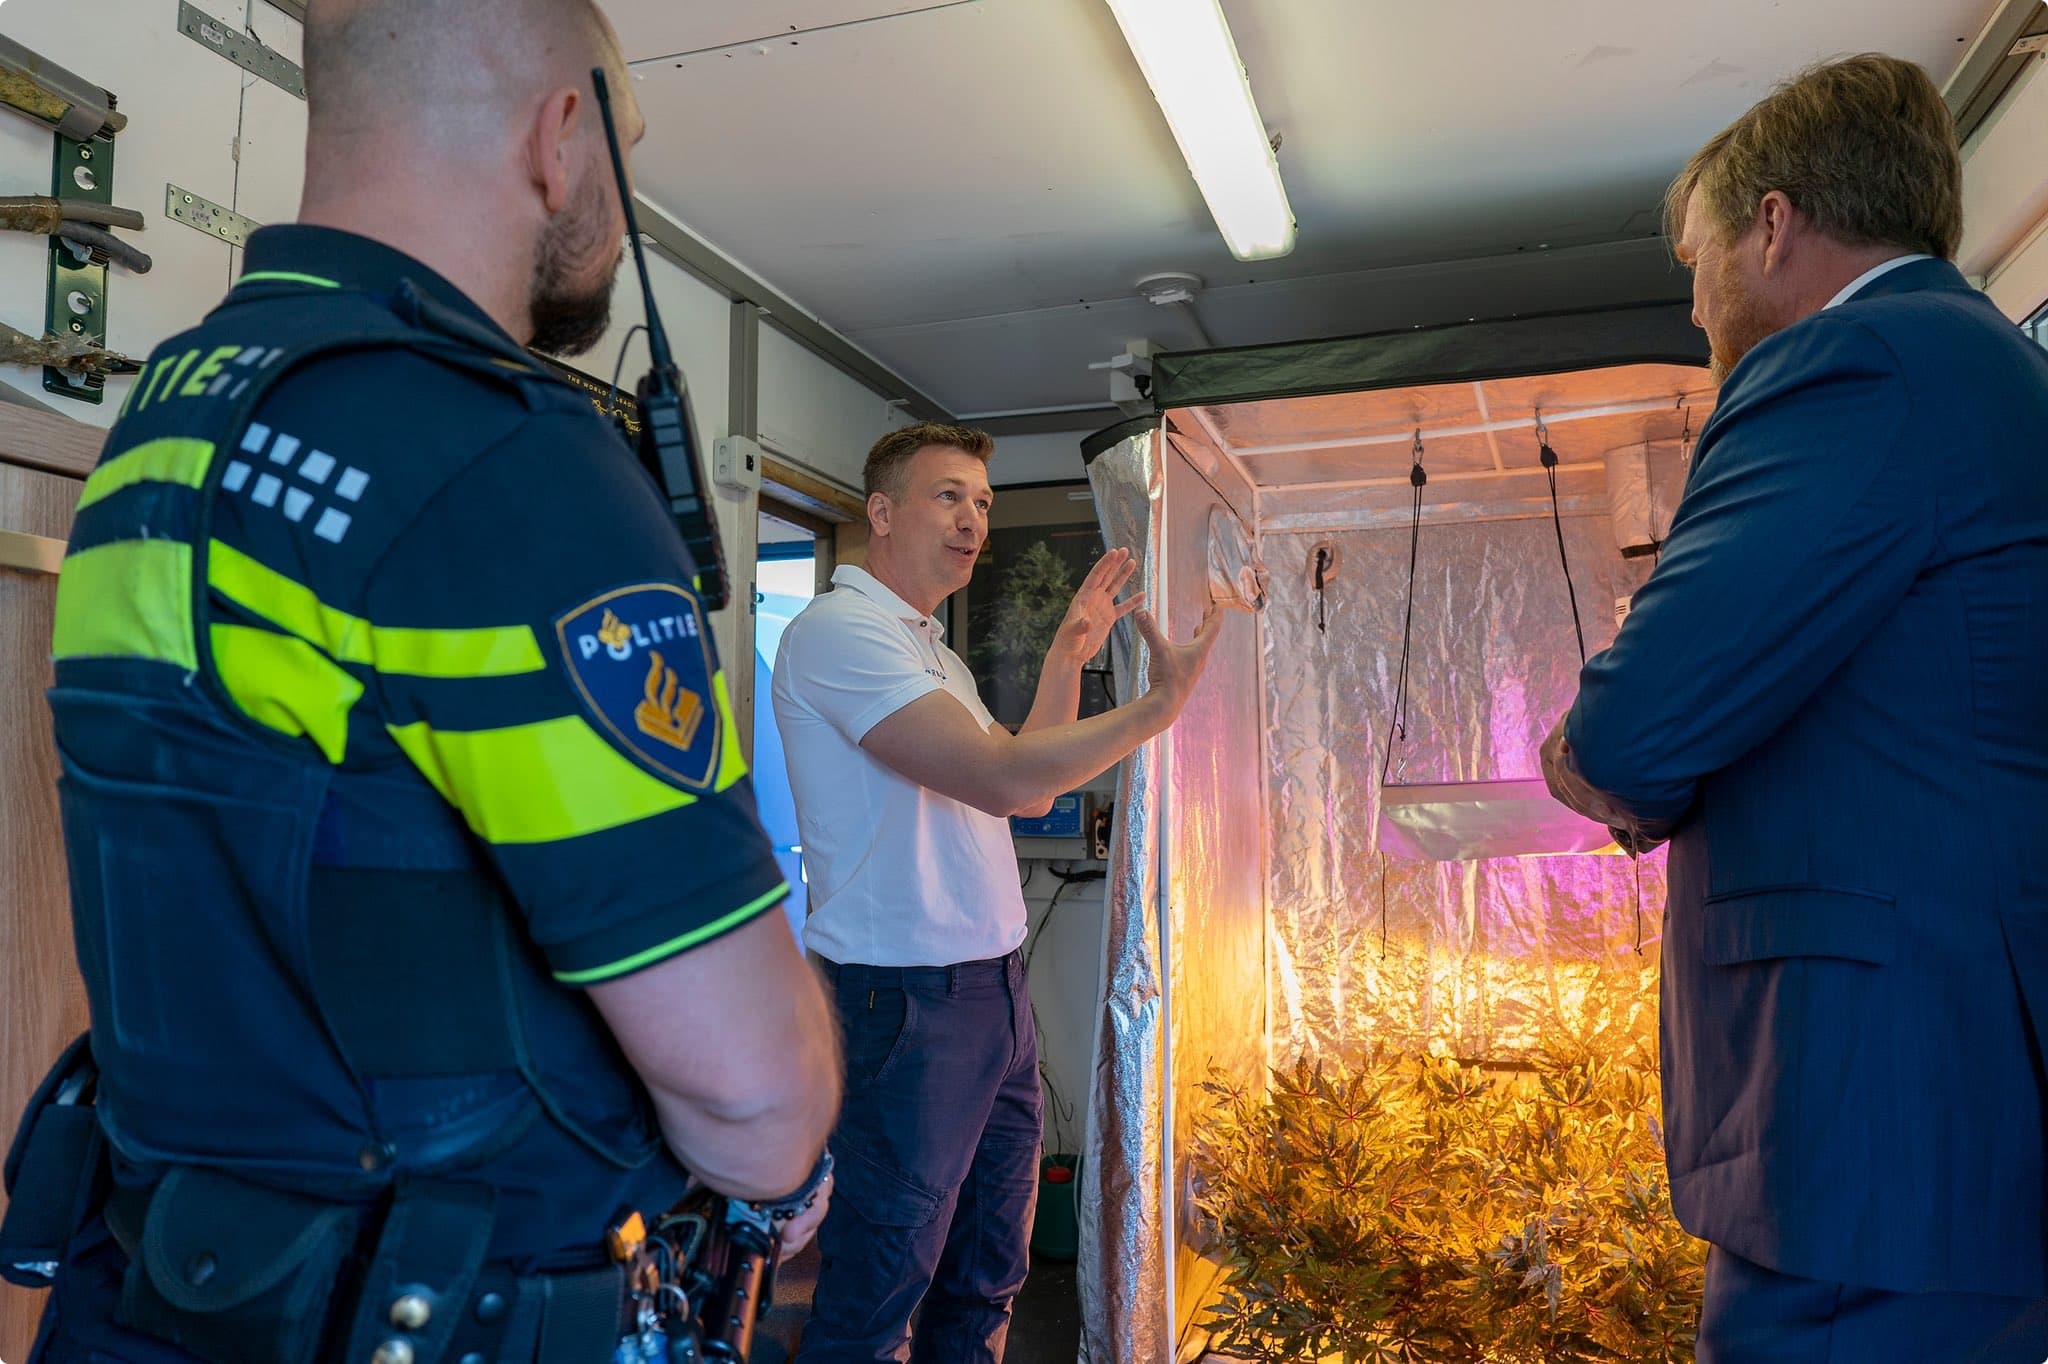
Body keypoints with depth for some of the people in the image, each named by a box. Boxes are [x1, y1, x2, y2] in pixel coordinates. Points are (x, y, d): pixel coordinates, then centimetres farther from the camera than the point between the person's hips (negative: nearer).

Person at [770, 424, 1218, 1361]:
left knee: (986, 1275, 19)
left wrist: (1066, 659, 11)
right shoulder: (838, 629, -15)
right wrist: (1159, 706, -17)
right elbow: (1001, 778, -24)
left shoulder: (933, 652, 17)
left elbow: (1029, 793, 17)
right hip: (907, 1001, -9)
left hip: (994, 991, 9)